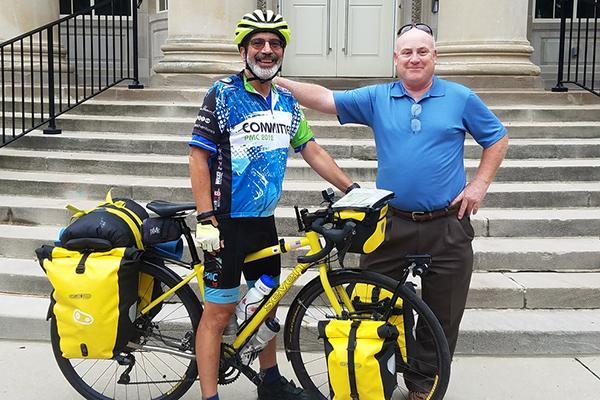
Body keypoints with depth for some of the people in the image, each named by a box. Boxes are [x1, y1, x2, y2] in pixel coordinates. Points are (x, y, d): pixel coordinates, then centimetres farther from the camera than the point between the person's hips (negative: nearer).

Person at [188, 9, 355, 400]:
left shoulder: (287, 102, 9)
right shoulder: (223, 95, -9)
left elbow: (313, 150, 13)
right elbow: (199, 157, -12)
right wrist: (206, 219, -18)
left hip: (264, 221, 7)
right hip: (226, 222, -6)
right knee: (219, 312, -1)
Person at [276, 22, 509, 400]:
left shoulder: (461, 98, 2)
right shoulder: (377, 98, 3)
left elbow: (498, 138, 10)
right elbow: (325, 98, -4)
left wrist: (479, 184, 0)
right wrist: (279, 81, -15)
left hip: (447, 227, 0)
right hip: (391, 224, 1)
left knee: (442, 315, 10)